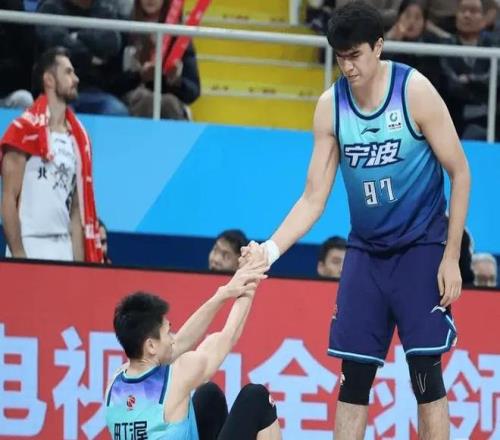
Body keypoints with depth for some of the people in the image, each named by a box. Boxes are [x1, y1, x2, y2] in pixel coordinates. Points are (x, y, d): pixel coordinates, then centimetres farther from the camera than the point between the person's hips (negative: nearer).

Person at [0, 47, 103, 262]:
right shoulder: (25, 131, -6)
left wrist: (79, 261, 10)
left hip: (64, 249, 7)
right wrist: (18, 254, -16)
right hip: (30, 247, -7)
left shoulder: (77, 137, 15)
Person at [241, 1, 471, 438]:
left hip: (421, 247, -4)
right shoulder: (330, 106, -3)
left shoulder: (415, 91, -13)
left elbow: (460, 173, -7)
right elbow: (313, 198, 1)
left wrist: (452, 256, -11)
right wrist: (270, 249, -14)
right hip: (365, 251, 4)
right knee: (353, 375, 1)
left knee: (425, 373, -8)